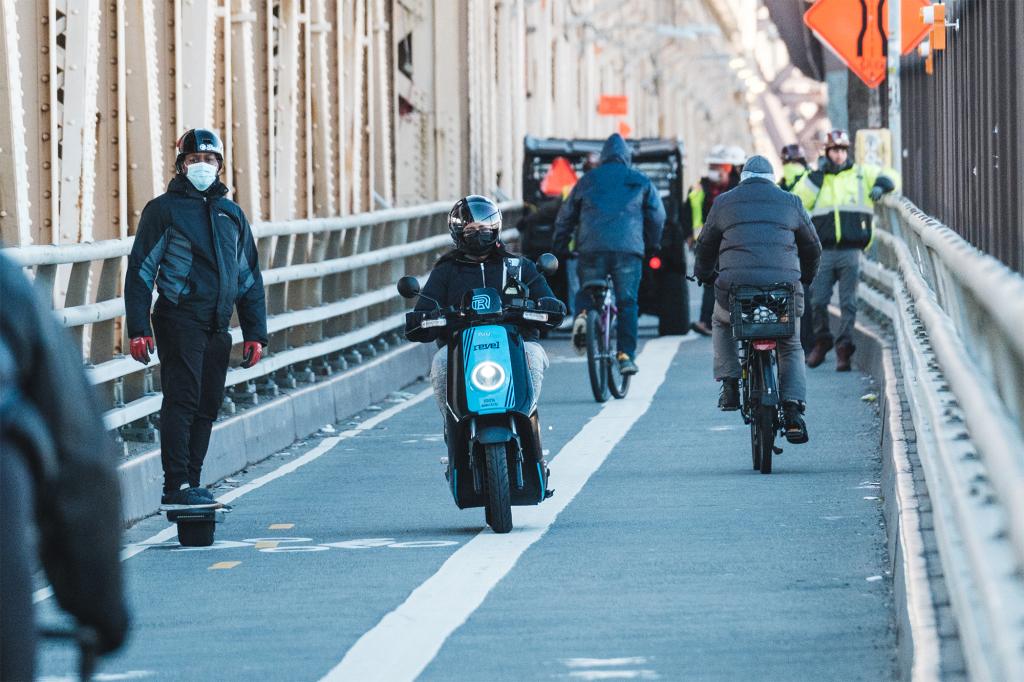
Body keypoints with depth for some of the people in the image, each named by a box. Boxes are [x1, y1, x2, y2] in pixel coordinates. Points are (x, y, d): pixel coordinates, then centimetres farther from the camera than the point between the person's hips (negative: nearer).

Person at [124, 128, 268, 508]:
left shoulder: (231, 214, 18)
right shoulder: (163, 209, 2)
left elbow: (249, 278, 22)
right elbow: (140, 271, -2)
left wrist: (255, 333, 14)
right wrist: (138, 329, -10)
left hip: (218, 327, 6)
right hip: (179, 318, -6)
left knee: (207, 406, 5)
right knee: (182, 400, -12)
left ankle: (190, 483, 9)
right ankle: (176, 487, -14)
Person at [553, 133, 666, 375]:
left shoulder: (588, 180, 15)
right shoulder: (641, 182, 13)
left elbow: (566, 216, 17)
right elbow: (657, 215, 14)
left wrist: (560, 248, 27)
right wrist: (652, 245, 29)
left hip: (592, 248, 1)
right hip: (628, 249, -1)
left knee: (586, 292, 18)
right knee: (627, 302, 4)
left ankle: (582, 315, -14)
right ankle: (626, 355, -2)